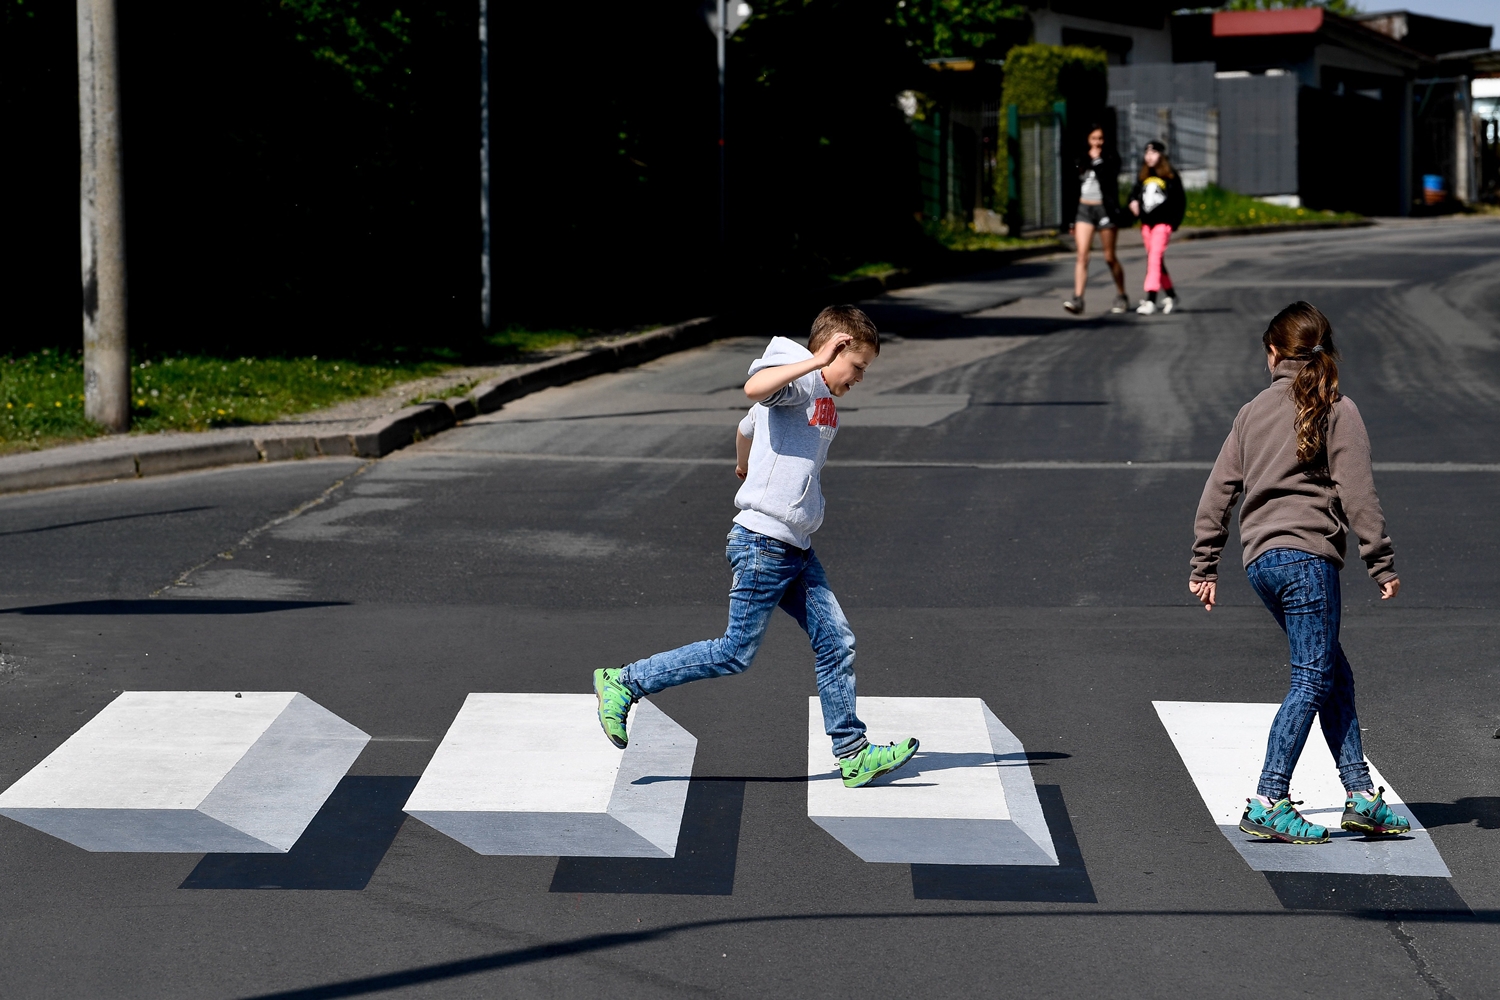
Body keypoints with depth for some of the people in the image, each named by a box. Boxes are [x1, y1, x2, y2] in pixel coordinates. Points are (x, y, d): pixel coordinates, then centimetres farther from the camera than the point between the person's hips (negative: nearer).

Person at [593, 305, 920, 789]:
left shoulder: (824, 399, 18)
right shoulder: (798, 377, -11)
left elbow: (745, 427, 33)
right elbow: (755, 388, -36)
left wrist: (745, 466, 52)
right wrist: (815, 362, -33)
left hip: (796, 549, 10)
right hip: (762, 543, -10)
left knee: (836, 642, 5)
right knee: (736, 652, -5)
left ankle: (853, 754, 10)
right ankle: (623, 684, 4)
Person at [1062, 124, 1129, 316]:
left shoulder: (1111, 158, 1)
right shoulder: (1080, 160, 12)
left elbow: (1107, 178, -18)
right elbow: (1074, 191, 14)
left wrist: (1097, 160, -10)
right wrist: (1071, 219, 12)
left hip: (1105, 209, -3)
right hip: (1084, 209, 3)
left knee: (1110, 257, 5)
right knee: (1082, 254, -11)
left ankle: (1121, 297, 22)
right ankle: (1077, 299, -20)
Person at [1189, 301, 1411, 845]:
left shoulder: (1253, 412, 15)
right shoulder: (1337, 410, 0)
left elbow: (1218, 490, 14)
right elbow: (1357, 493, -7)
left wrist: (1204, 565, 19)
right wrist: (1382, 563, -4)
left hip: (1262, 557, 7)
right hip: (1307, 555, -7)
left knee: (1335, 675, 14)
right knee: (1311, 682, -6)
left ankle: (1360, 795, 12)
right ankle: (1268, 803, -13)